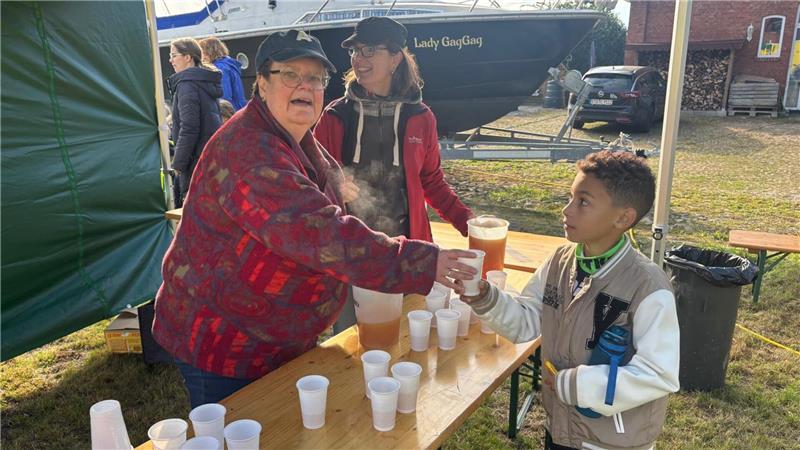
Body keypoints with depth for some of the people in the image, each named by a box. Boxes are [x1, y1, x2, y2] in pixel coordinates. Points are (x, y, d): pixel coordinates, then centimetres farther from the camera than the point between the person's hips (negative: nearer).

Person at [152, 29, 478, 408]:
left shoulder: (302, 147, 6)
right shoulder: (249, 151, -27)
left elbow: (324, 220, 18)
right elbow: (320, 234, -37)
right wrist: (421, 264, -37)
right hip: (222, 345, -9)